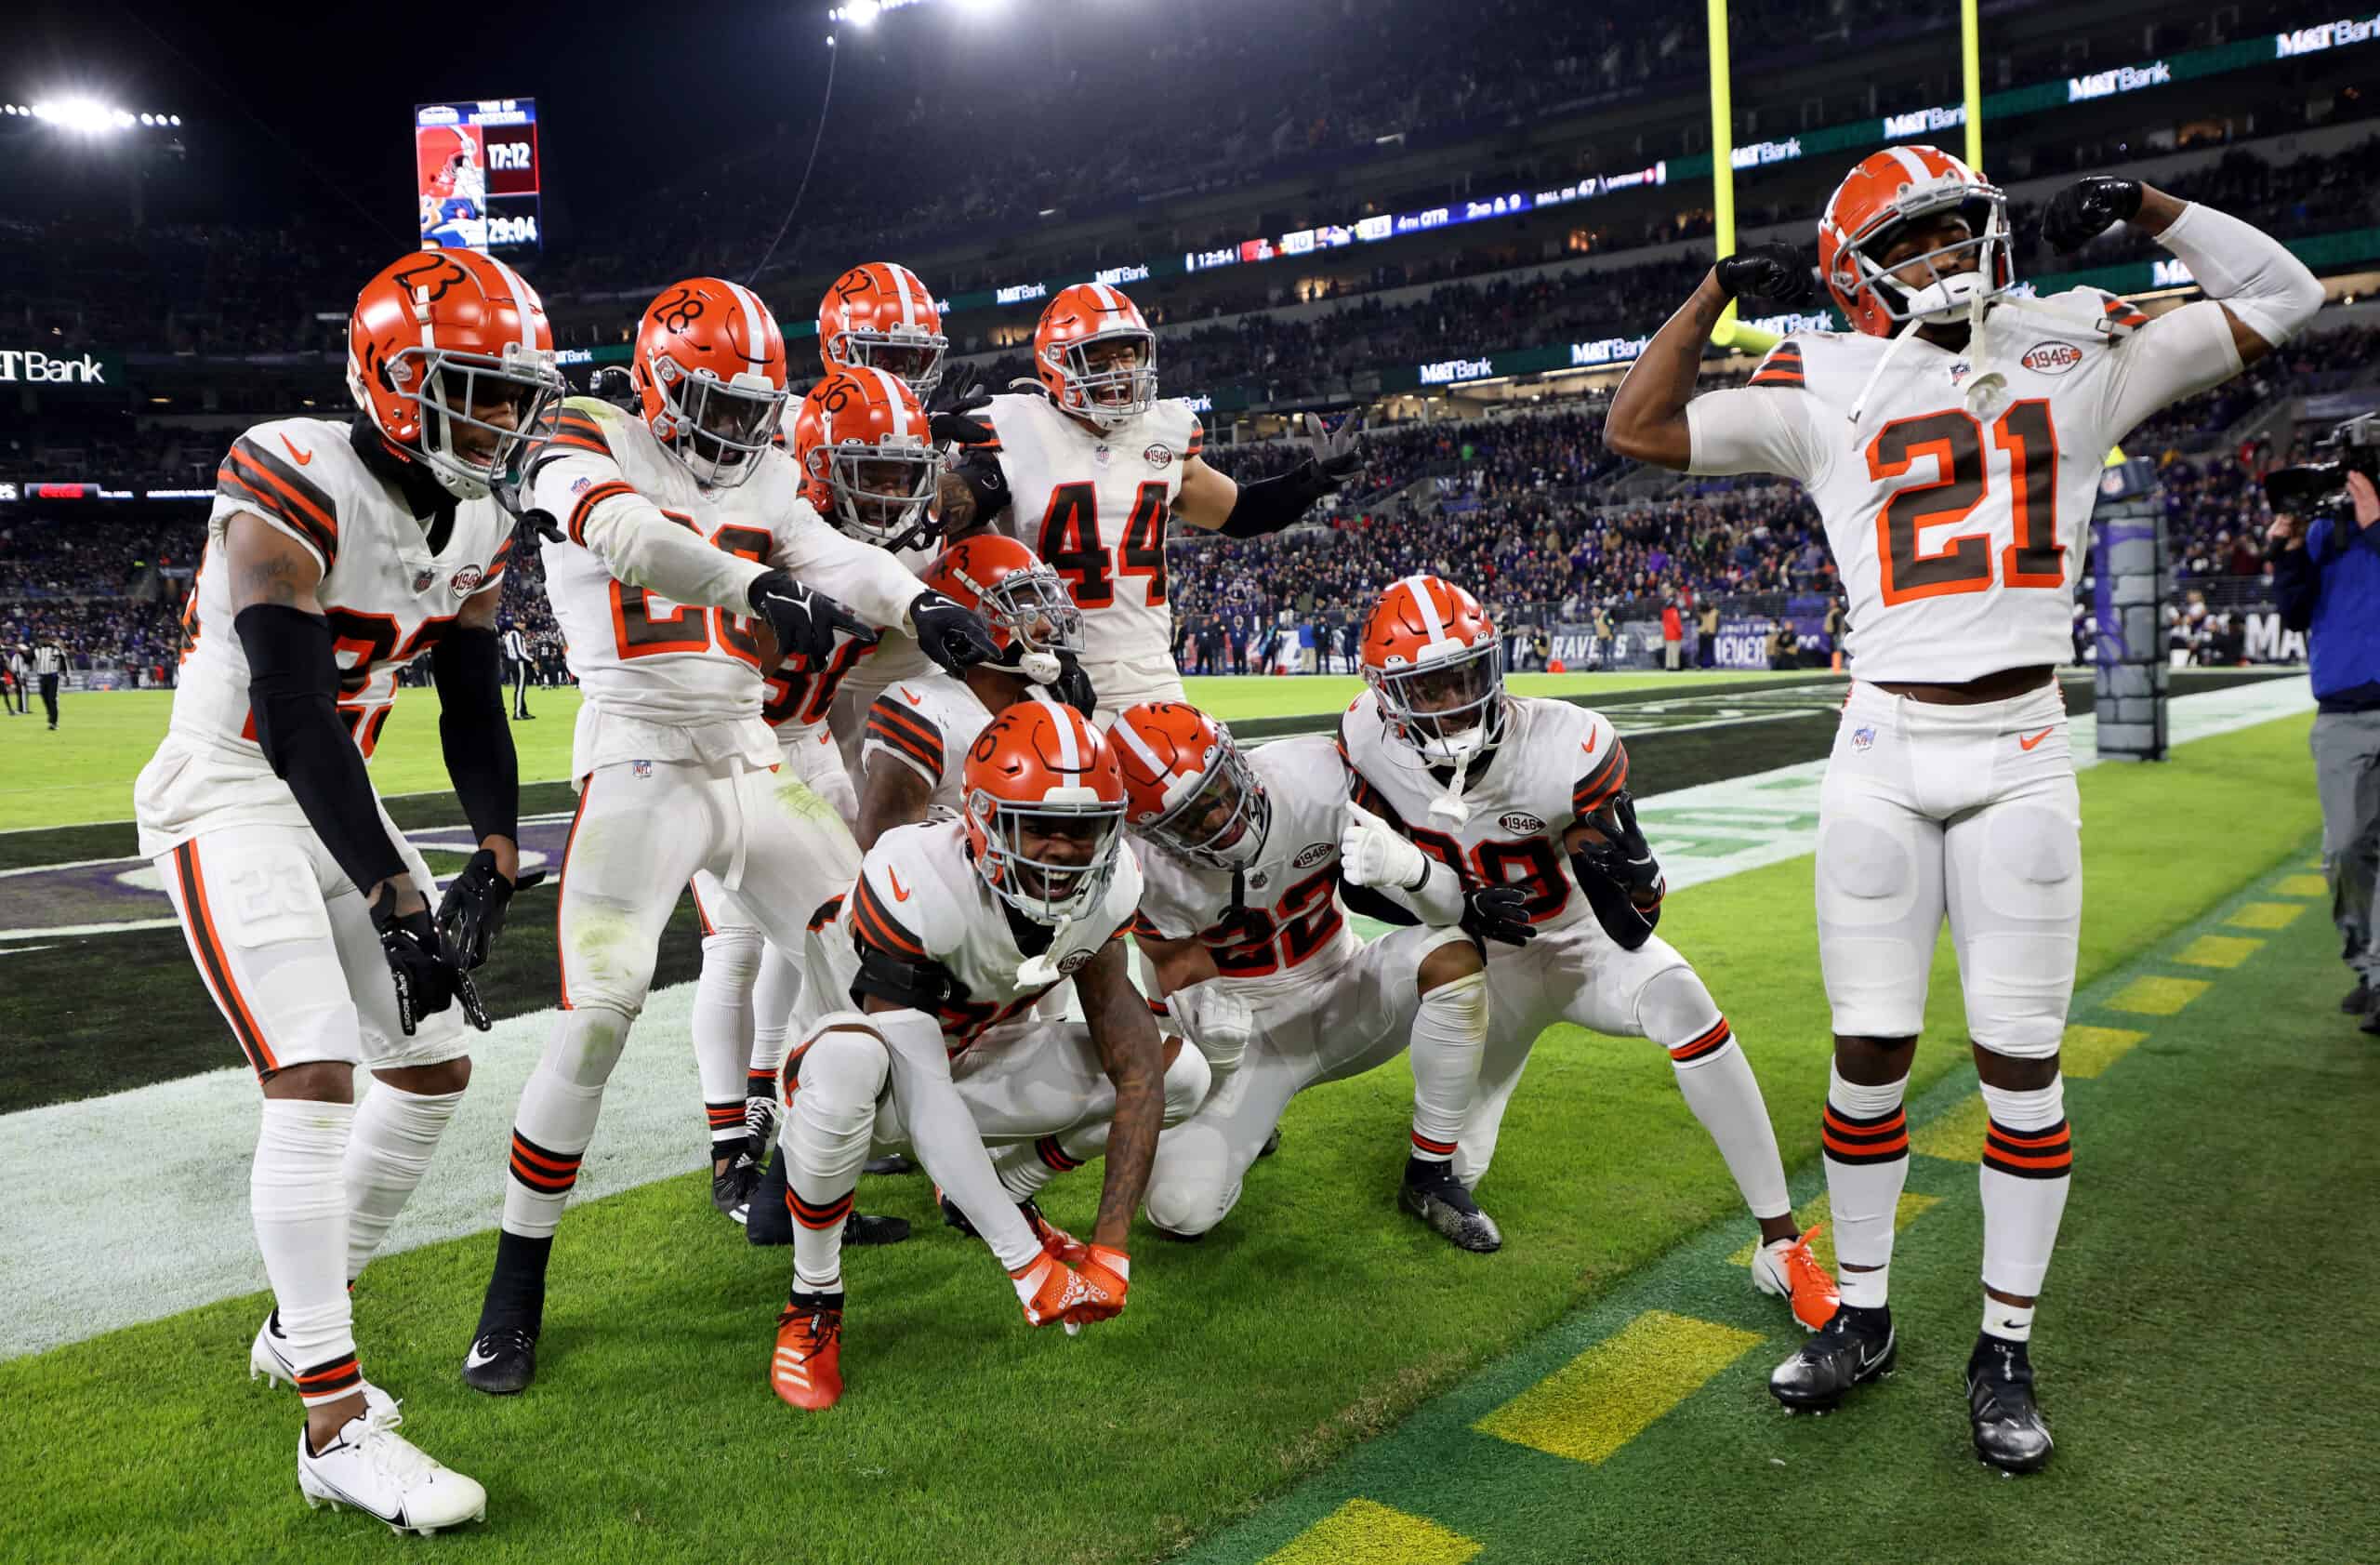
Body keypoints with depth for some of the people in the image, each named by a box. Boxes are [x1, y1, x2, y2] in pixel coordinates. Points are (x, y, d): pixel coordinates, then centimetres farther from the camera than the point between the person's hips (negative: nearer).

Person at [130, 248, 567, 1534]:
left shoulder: (478, 527, 3)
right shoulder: (294, 487, -21)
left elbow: (473, 711, 5)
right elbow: (291, 714, -27)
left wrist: (495, 853, -11)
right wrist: (395, 900, -31)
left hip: (338, 801, 9)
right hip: (230, 797, -8)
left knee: (435, 1066, 9)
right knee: (313, 1080, -18)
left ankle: (299, 1327, 27)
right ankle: (337, 1427, -10)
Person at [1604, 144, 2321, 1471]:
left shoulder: (2075, 357, 7)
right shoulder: (1833, 391, 3)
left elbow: (2279, 298, 12)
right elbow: (1639, 429, 3)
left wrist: (2145, 205, 3)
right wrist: (1718, 292, -1)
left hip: (2022, 754, 1)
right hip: (1886, 756, 0)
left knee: (2020, 1062, 4)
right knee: (1869, 1052, 6)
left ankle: (2007, 1349, 19)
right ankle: (1863, 1314, 23)